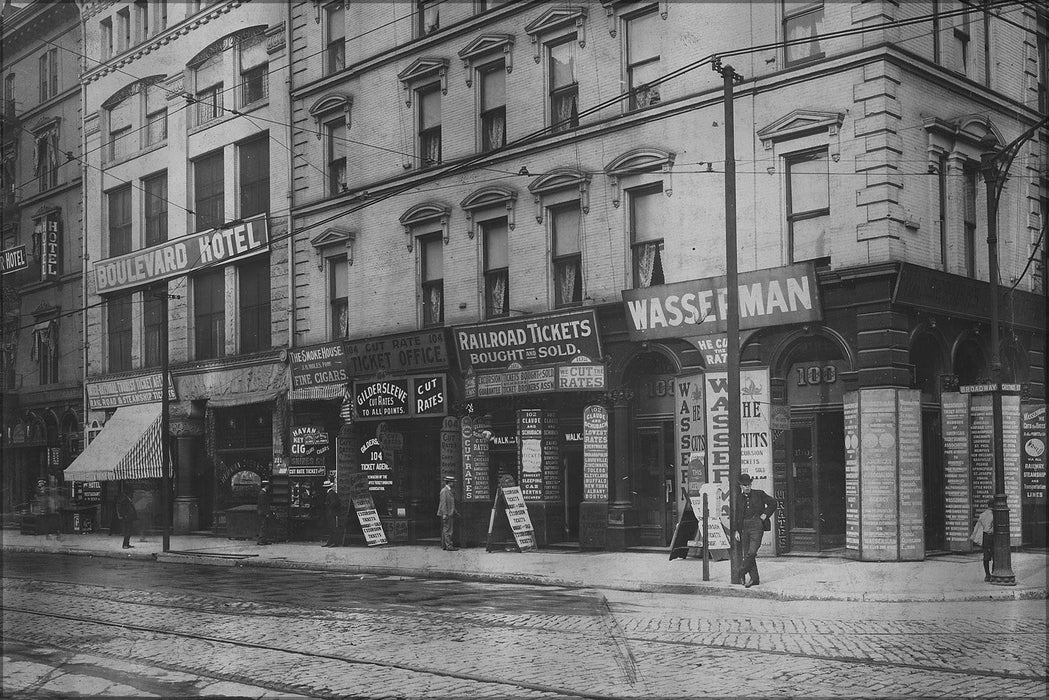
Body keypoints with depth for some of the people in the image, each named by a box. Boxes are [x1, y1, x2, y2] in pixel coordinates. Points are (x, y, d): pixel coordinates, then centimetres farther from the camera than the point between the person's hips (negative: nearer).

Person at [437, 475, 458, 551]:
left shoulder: (449, 491, 18)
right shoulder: (444, 491, -12)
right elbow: (443, 503, -18)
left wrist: (456, 512, 23)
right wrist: (444, 514, -22)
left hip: (450, 514, 10)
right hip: (446, 515, -10)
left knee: (445, 530, 11)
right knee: (447, 530, -9)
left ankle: (444, 546, 15)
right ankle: (449, 546, -9)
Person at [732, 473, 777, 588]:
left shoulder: (759, 494, 5)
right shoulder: (739, 498, 13)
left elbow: (773, 502, 10)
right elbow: (737, 516, 16)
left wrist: (766, 514, 0)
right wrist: (737, 531, 9)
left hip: (757, 526, -4)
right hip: (744, 527, 4)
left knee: (752, 552, -17)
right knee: (747, 554, 2)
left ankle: (741, 573, -2)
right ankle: (754, 578, 8)